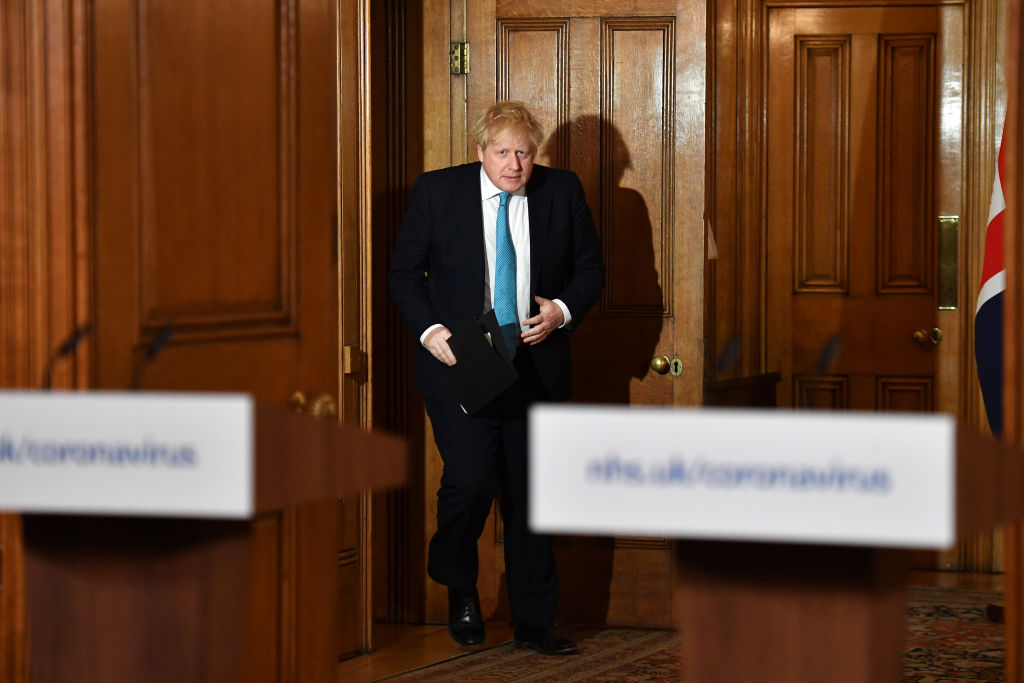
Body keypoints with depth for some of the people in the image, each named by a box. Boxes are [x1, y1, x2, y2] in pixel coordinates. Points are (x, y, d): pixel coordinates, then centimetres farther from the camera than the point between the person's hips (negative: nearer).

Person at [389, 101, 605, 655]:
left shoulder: (562, 192, 4)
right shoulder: (436, 192, -1)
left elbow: (590, 268, 11)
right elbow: (404, 271, 4)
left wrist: (563, 309, -8)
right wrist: (429, 330, -11)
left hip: (536, 366, 2)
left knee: (532, 495, 7)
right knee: (469, 481, -16)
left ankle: (534, 623, 18)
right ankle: (459, 588, 13)